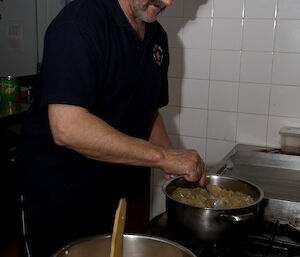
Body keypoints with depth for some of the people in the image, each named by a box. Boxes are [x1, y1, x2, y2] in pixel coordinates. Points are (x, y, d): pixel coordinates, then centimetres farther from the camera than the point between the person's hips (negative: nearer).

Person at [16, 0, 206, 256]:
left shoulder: (157, 37, 5)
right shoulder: (80, 22, -21)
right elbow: (67, 127, -31)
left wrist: (179, 163, 0)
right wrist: (163, 157, -27)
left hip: (114, 195, 7)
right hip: (59, 200, -7)